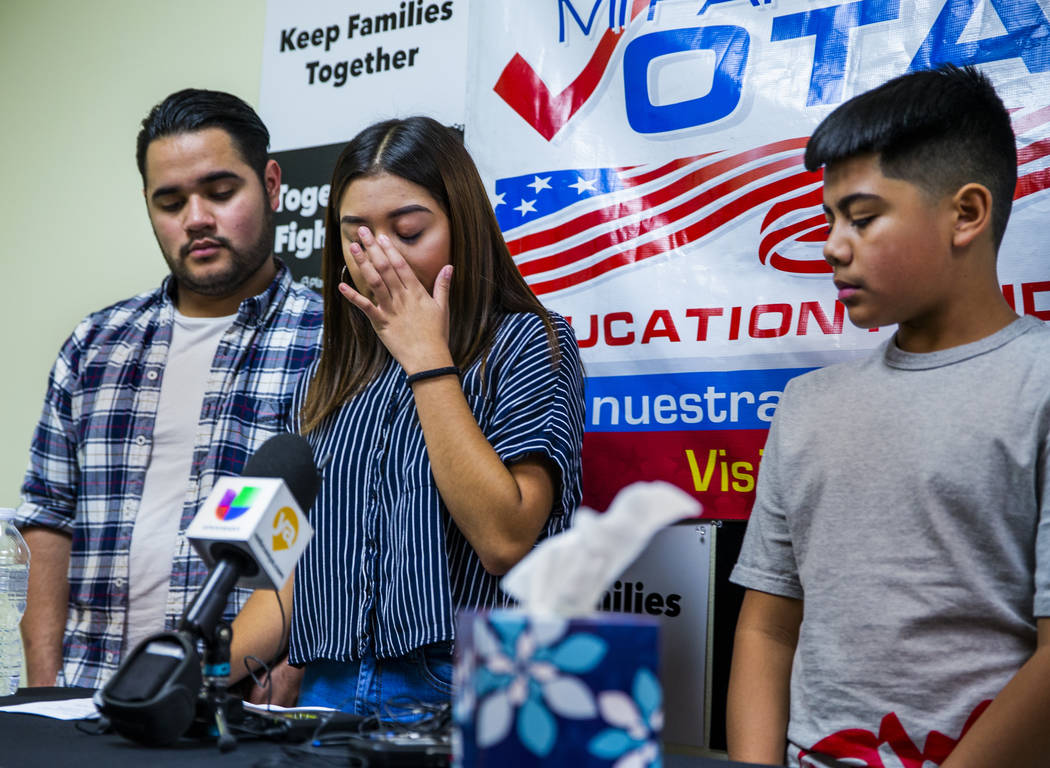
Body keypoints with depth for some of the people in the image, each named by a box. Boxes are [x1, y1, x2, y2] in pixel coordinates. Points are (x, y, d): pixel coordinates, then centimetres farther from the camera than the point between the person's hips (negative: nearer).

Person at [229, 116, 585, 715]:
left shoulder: (525, 345, 0)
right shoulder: (330, 380, 17)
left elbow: (505, 540, -13)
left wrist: (427, 359, -8)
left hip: (465, 697, -5)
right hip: (329, 694, 5)